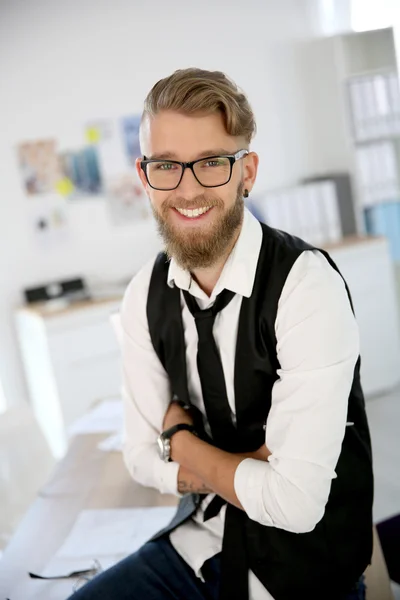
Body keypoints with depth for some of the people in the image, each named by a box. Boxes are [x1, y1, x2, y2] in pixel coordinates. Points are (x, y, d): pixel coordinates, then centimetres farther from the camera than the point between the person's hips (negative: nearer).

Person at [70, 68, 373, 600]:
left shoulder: (307, 285, -25)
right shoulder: (145, 296, -5)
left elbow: (296, 503, -27)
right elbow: (142, 457, 0)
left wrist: (180, 440, -12)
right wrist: (249, 469, -16)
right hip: (200, 544, 5)